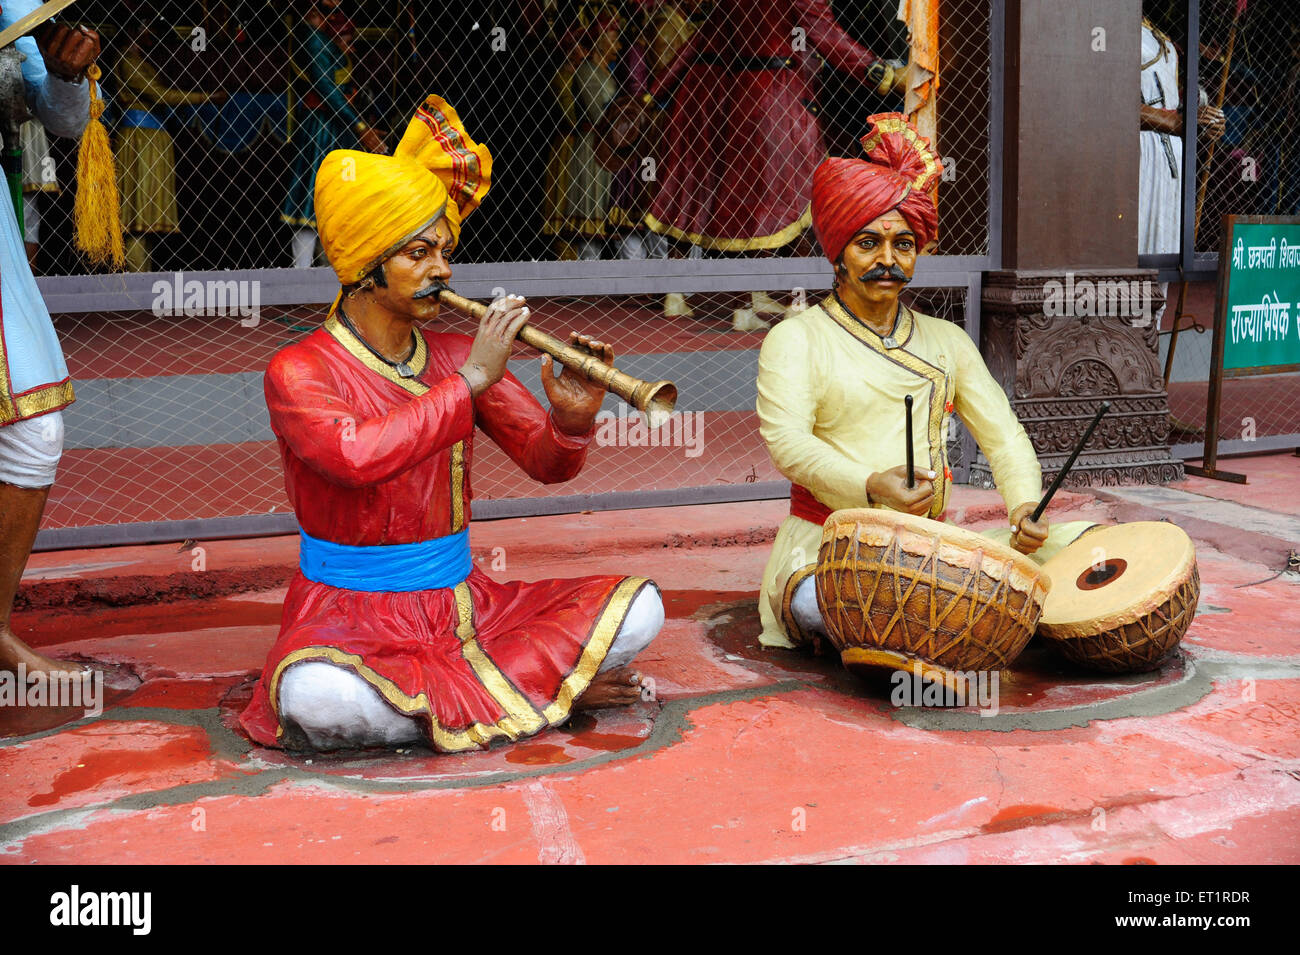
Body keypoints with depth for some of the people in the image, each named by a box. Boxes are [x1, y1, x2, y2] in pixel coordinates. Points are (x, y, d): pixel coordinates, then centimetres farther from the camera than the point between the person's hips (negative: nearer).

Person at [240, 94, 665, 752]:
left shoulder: (457, 356, 6)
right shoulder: (297, 373, -9)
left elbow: (546, 464, 5)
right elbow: (357, 457, -29)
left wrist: (574, 420, -18)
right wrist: (470, 381, -26)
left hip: (461, 601, 4)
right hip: (350, 616, -4)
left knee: (639, 606, -11)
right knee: (314, 697, -39)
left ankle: (456, 695, -10)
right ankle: (532, 689, -18)